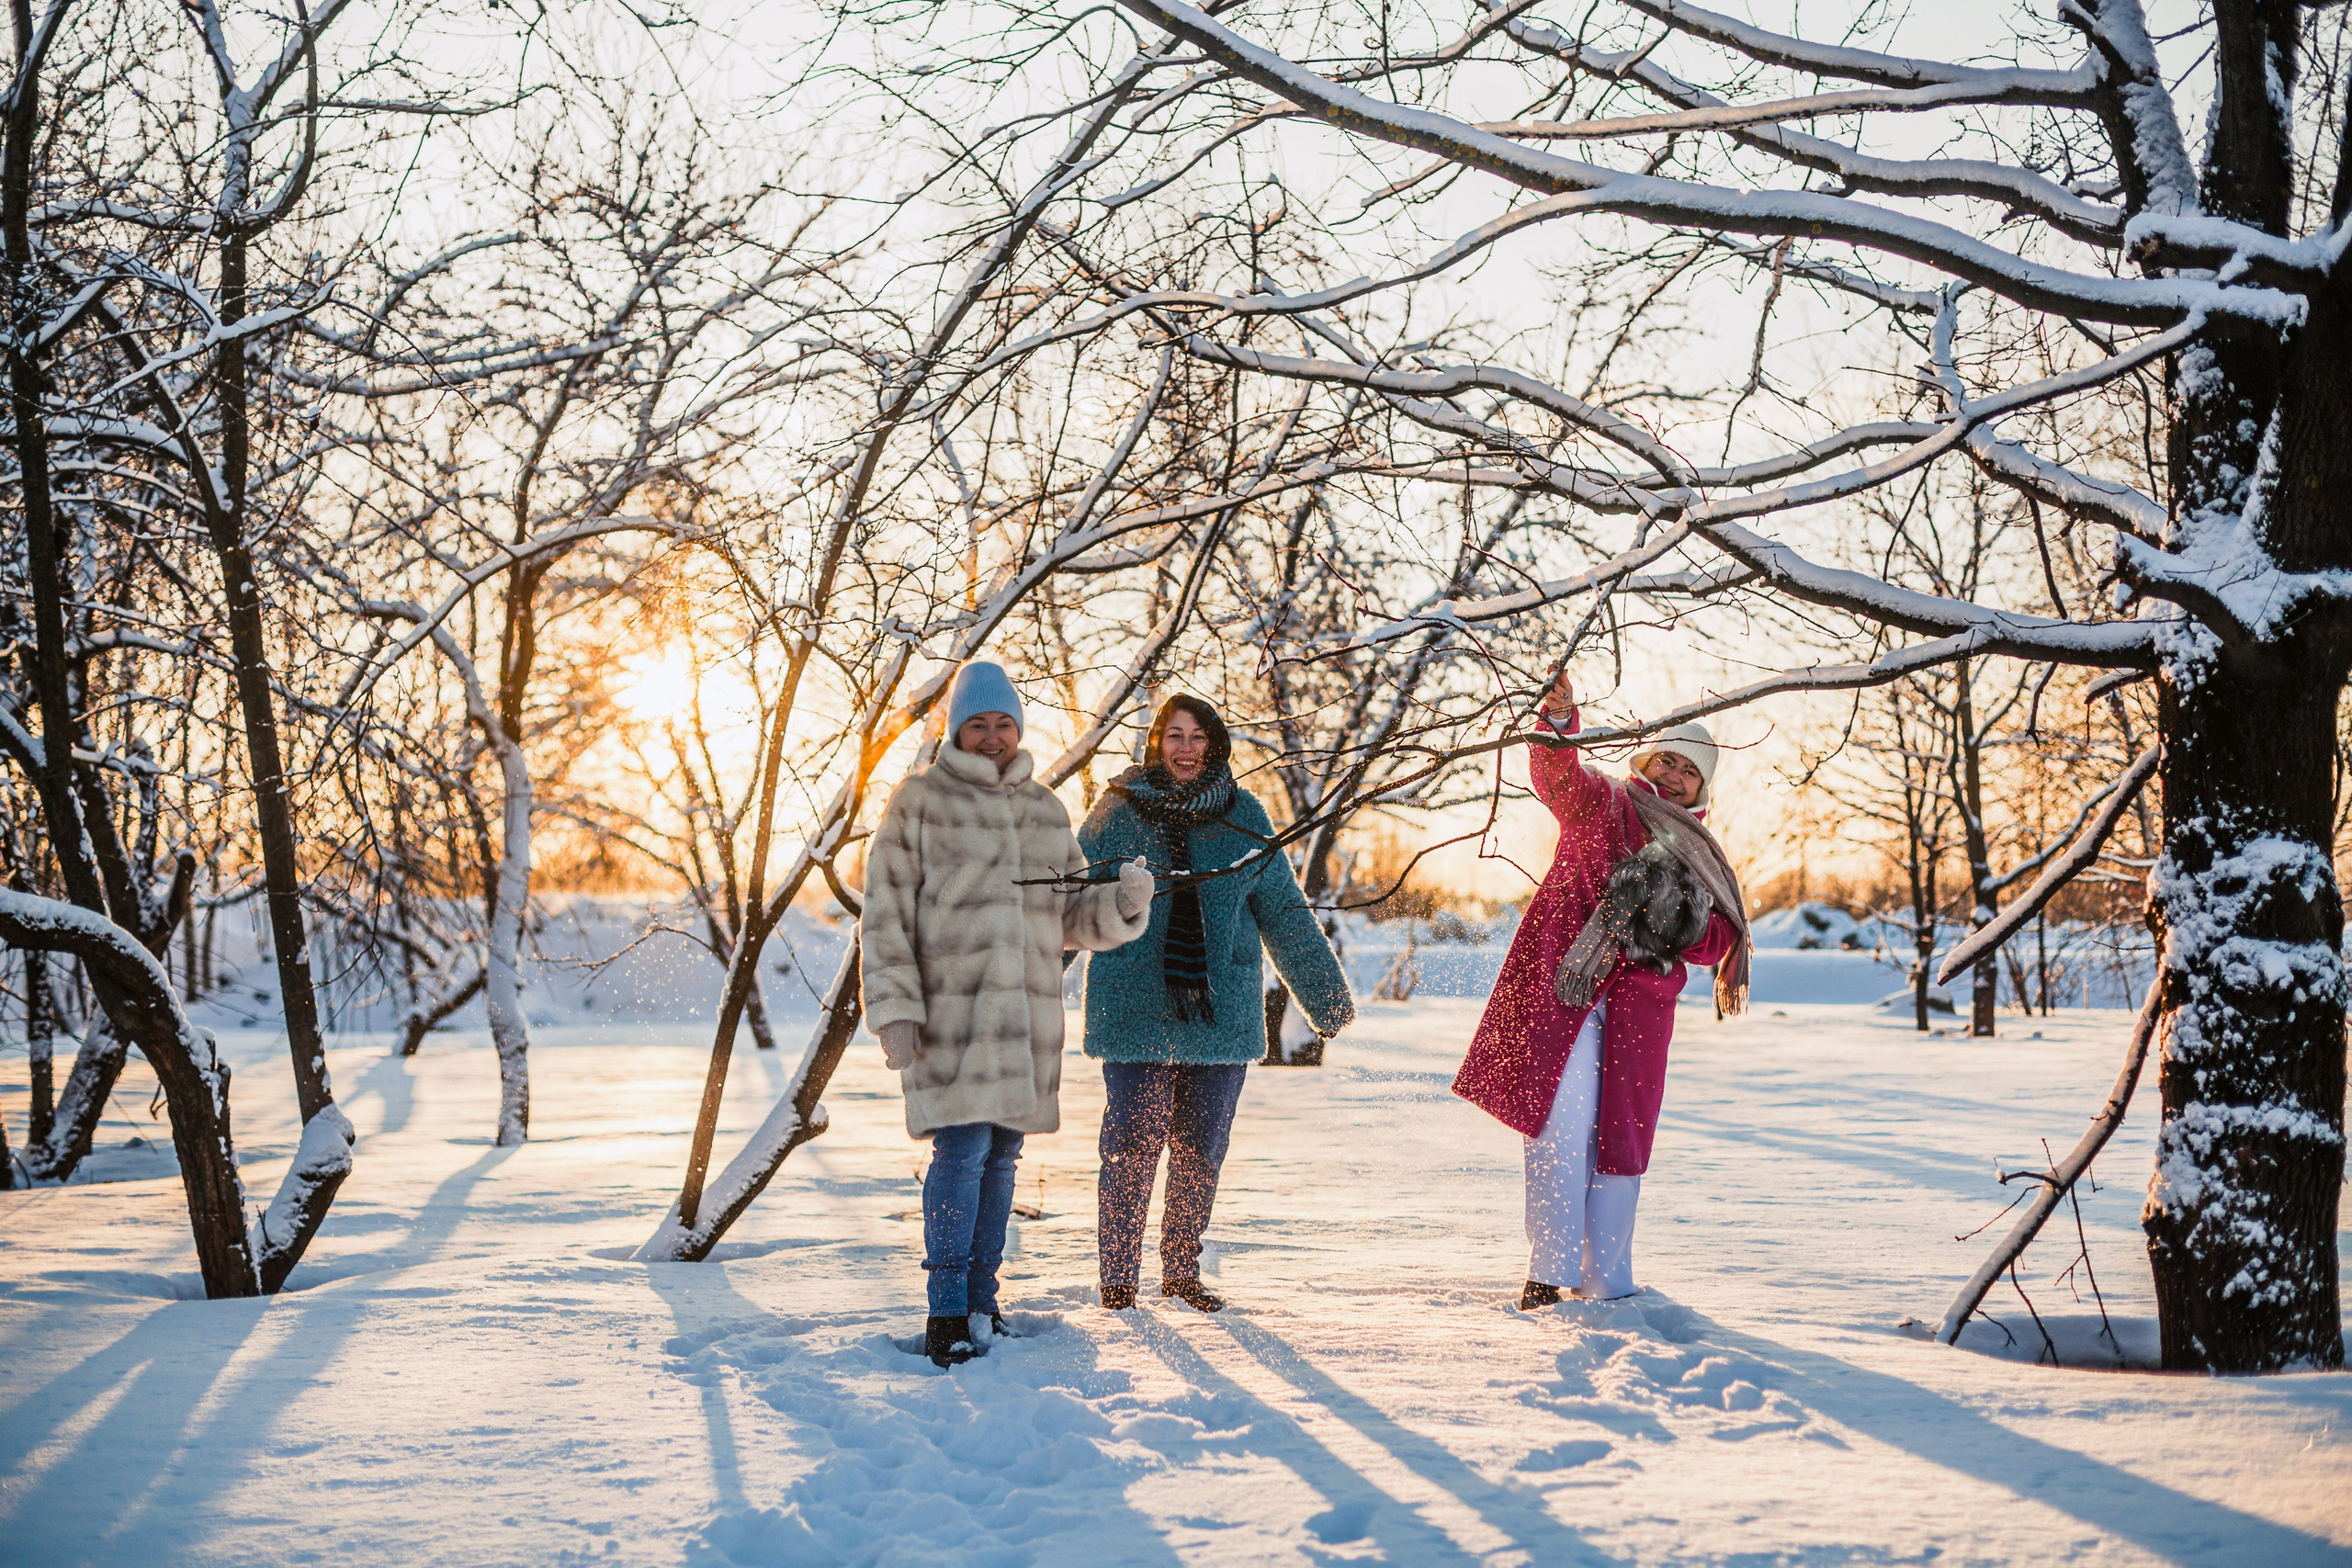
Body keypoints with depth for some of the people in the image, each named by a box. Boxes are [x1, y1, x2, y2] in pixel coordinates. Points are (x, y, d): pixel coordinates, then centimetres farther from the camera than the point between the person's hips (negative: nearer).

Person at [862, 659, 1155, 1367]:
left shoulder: (1044, 809, 15)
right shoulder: (920, 800, 0)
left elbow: (1074, 915, 15)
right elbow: (886, 914, -4)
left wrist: (1124, 903, -7)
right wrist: (895, 1009, -12)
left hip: (1026, 1009, 5)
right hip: (951, 1008, -5)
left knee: (1001, 1154, 8)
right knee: (962, 1147, -12)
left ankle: (981, 1301, 18)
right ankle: (946, 1313, -6)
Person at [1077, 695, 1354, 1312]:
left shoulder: (1243, 816, 6)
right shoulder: (1118, 811, 1)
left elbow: (1284, 913, 10)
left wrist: (1327, 997, 9)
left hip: (1221, 1007, 2)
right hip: (1134, 1007, -2)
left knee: (1202, 1147, 8)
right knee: (1133, 1141, -5)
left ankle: (1182, 1269, 24)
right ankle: (1118, 1274, 8)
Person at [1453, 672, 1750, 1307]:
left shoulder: (1701, 858, 22)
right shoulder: (1599, 802, 11)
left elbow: (1720, 943, 15)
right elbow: (1556, 772, -10)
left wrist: (1683, 923, -7)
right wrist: (1558, 721, -31)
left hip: (1637, 1004, 4)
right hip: (1563, 989, -4)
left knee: (1619, 1140, 4)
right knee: (1561, 1124, -14)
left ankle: (1607, 1282, 14)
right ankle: (1550, 1272, -12)